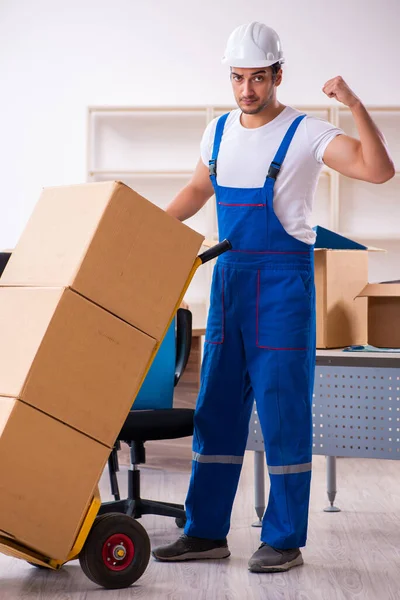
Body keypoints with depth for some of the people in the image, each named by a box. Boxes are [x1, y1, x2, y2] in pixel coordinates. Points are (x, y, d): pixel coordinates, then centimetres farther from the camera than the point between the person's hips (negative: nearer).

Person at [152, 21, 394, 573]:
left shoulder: (306, 134, -10)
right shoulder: (220, 131, 10)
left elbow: (380, 171, -22)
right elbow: (198, 190, 27)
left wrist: (356, 105, -30)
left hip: (284, 281, -6)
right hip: (229, 278, 6)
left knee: (283, 412, -3)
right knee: (216, 408, 8)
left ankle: (284, 541, 7)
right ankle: (207, 532, 17)